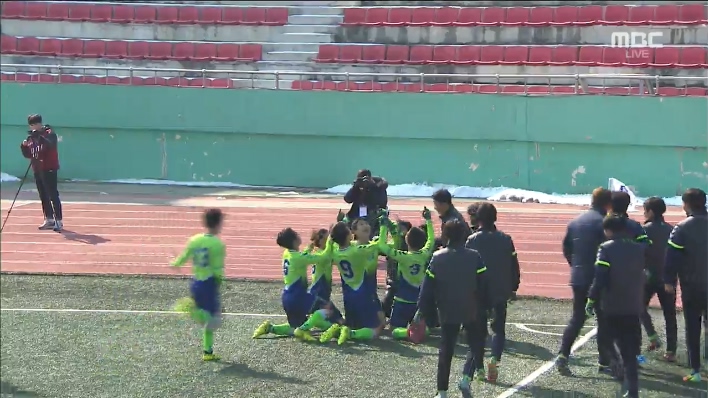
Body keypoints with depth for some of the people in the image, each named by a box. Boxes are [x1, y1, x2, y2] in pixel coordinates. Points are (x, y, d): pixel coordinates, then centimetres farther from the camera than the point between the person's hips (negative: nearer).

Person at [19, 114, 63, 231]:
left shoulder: (49, 133, -8)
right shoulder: (32, 137, 12)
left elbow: (51, 144, -29)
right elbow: (28, 154, 14)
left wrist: (39, 136, -38)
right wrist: (24, 146, -5)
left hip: (49, 170, -8)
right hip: (37, 170, 8)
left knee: (53, 195, -10)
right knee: (43, 196, 11)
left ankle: (59, 221, -12)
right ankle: (49, 220, 19)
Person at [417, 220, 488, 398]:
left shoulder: (437, 258, -4)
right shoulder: (474, 257, -7)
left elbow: (427, 287, -2)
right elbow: (483, 285, -5)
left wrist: (422, 310, 6)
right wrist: (485, 307, 6)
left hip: (447, 312, 1)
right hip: (471, 311, -1)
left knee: (446, 350, 9)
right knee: (476, 346, 14)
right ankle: (466, 378, -7)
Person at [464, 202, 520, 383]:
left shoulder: (472, 240, -6)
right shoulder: (505, 239, -2)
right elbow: (514, 265, 2)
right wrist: (513, 287, 13)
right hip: (501, 292, 1)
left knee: (479, 329, 11)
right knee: (499, 327, 9)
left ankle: (479, 367, 12)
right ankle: (495, 359, -15)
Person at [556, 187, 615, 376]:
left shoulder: (575, 222, 10)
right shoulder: (603, 222, -11)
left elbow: (566, 249, 13)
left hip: (578, 279, 6)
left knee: (576, 319, 11)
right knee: (604, 320, 5)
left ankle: (563, 355, -4)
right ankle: (605, 362, 7)